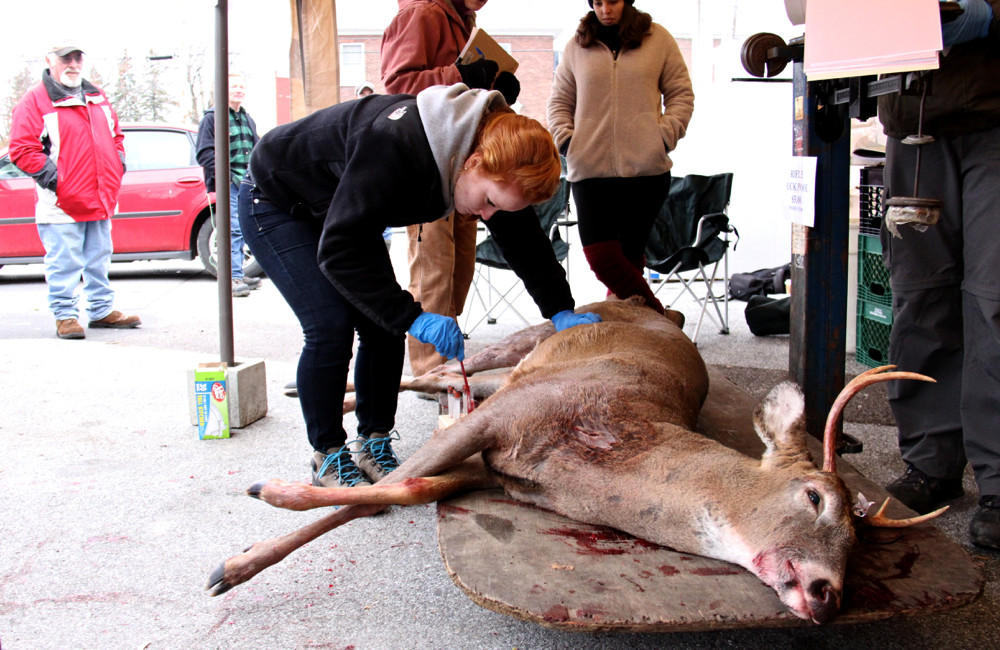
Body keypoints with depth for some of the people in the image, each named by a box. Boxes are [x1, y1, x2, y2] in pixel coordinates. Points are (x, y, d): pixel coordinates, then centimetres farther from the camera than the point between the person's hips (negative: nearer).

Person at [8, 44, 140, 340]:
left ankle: (102, 310, 24)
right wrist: (51, 176, -16)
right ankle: (65, 316, 7)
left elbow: (115, 134, 28)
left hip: (100, 201, 6)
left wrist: (118, 162, 12)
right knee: (64, 263, -3)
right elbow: (21, 149, -11)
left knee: (99, 259, 14)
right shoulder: (35, 101, -5)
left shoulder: (97, 97, 16)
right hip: (62, 203, -6)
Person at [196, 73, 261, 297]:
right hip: (228, 184, -7)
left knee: (241, 229, 9)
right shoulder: (213, 117, -1)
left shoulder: (247, 119, 21)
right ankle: (234, 278, -13)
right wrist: (227, 174, -17)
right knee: (234, 229, -13)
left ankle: (238, 274, 17)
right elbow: (205, 153, -8)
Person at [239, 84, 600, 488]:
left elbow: (523, 239, -4)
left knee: (384, 325, -5)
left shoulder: (498, 170, -17)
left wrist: (559, 310, -14)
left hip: (342, 212, 7)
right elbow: (337, 249, -40)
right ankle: (328, 457, -3)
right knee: (331, 326, -19)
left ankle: (374, 443, 10)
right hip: (274, 203, -7)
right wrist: (411, 316, -43)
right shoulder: (398, 147, -41)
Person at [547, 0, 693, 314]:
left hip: (646, 167, -1)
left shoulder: (658, 39, 9)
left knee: (629, 254, 3)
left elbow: (681, 94, 11)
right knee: (601, 256, -9)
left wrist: (665, 136, -3)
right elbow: (559, 101, 19)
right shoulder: (577, 46, 13)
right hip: (589, 169, 1)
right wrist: (565, 139, 2)